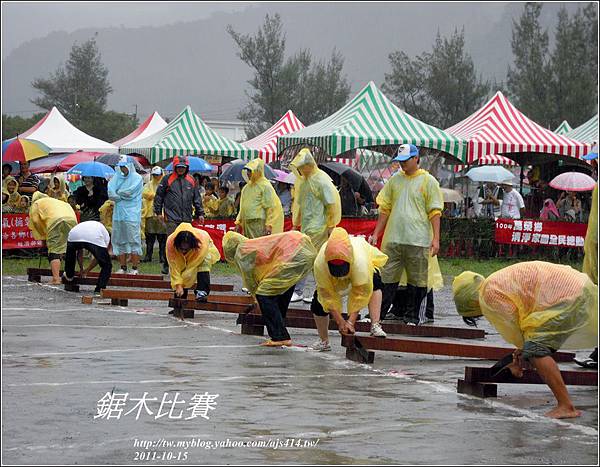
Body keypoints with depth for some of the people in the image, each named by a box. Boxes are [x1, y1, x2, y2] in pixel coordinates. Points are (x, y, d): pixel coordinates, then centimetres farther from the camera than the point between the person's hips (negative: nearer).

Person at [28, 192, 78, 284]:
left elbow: (35, 221, 12)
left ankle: (56, 278, -19)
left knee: (54, 250, -7)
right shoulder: (57, 201, 43)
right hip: (72, 220, 5)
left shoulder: (36, 203, 27)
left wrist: (43, 236, 21)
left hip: (56, 221, -5)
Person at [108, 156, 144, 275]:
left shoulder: (137, 178, 0)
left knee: (134, 241, -5)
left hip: (132, 215, -5)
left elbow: (130, 191, -13)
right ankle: (123, 268, 12)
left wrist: (118, 193, 2)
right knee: (120, 242, 6)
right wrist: (124, 196, -8)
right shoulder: (117, 177, 14)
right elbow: (110, 193, 2)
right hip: (118, 215, 5)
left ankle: (134, 268, -4)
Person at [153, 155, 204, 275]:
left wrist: (200, 213, 15)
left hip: (187, 218, 4)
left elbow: (197, 198, 19)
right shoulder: (167, 180, 2)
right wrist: (159, 212, 2)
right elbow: (159, 196, 6)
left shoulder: (191, 181, 13)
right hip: (172, 217, -4)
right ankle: (167, 266, -5)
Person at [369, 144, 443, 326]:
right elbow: (385, 209, 18)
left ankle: (412, 317, 12)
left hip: (417, 241, -3)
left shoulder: (428, 181, 2)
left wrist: (436, 238, -9)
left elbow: (435, 212, -1)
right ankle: (377, 314, 3)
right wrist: (376, 234, 13)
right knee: (386, 278, 2)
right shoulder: (394, 180, 14)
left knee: (416, 280, 3)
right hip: (392, 239, 3)